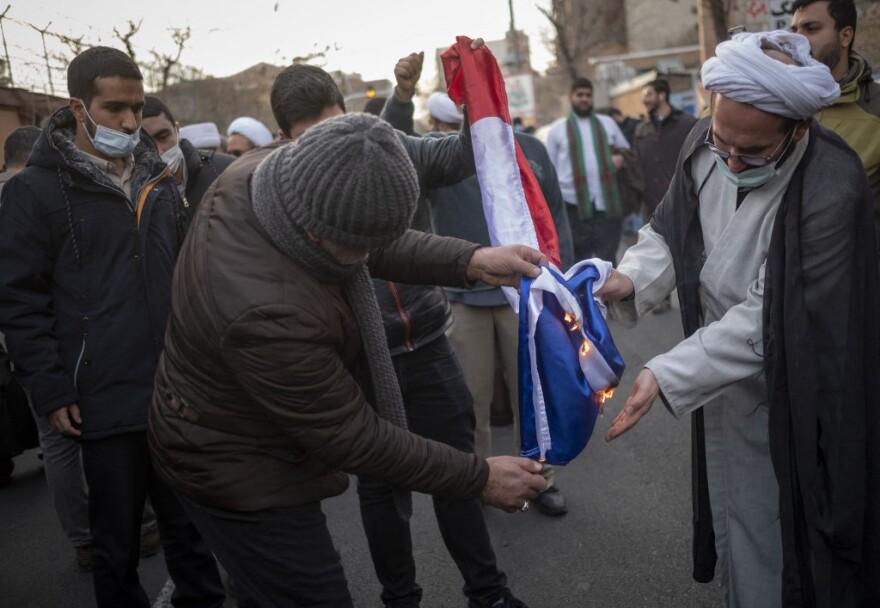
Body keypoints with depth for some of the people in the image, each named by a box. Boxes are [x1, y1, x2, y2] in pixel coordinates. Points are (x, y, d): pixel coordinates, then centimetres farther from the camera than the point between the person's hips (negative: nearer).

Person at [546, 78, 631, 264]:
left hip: (607, 202, 2)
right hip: (573, 204, -2)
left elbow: (626, 149, 22)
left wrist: (620, 157, -2)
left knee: (608, 258, 8)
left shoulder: (608, 123, 12)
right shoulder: (557, 128, 5)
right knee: (578, 259, 8)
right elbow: (550, 168, 4)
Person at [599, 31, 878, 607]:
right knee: (732, 524, 22)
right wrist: (630, 279, -17)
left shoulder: (832, 191, -28)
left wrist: (667, 375, -30)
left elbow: (767, 321, -28)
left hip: (794, 404, -5)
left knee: (788, 539, 9)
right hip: (724, 382, 6)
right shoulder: (704, 145, -9)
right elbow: (669, 229, 3)